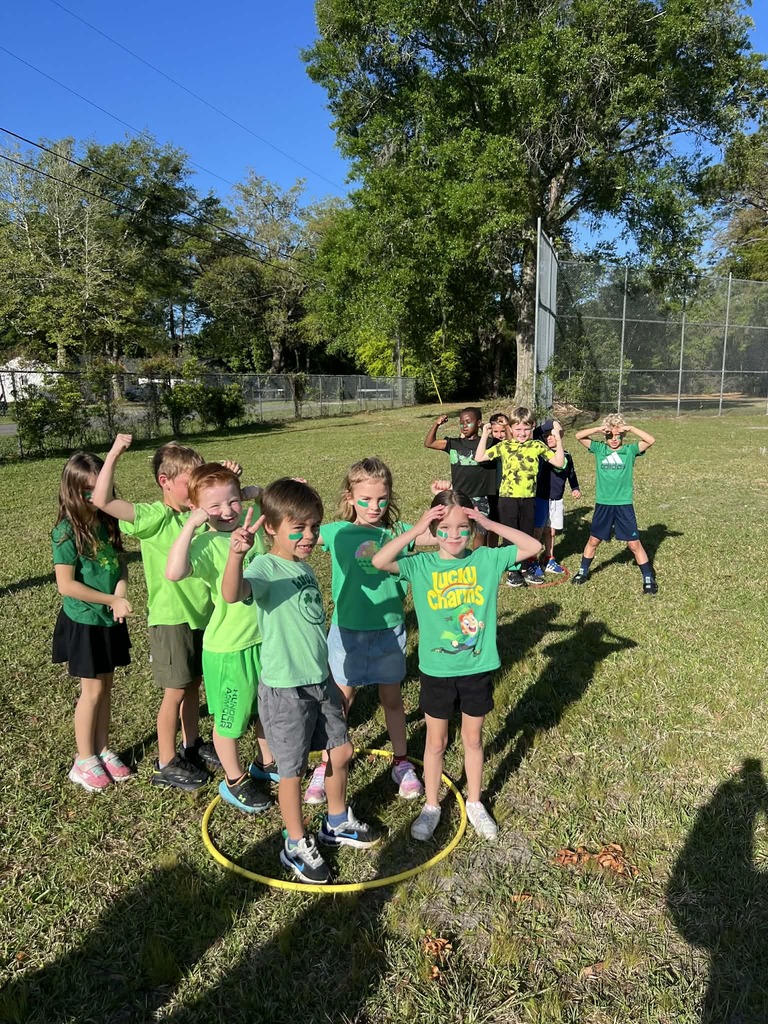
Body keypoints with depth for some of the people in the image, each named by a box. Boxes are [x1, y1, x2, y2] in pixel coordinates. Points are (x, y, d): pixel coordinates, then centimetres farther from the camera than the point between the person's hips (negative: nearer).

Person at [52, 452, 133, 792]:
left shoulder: (107, 522, 0)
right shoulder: (67, 531, -18)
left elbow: (120, 564, 6)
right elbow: (66, 585, -20)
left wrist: (122, 589, -15)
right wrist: (112, 599, -20)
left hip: (110, 620, 6)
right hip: (84, 622, -6)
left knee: (106, 685, 15)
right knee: (93, 689, 5)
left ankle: (103, 749, 30)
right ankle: (84, 759, 22)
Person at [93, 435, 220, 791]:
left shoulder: (199, 514, 2)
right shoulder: (154, 517, -17)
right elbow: (102, 501, -29)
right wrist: (113, 455, -27)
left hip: (202, 614, 6)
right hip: (171, 618, -6)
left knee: (193, 683, 20)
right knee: (175, 692, 6)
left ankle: (192, 745, 39)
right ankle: (166, 764, 23)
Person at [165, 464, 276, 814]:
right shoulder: (205, 544, -23)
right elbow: (174, 572, -43)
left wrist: (258, 493, -1)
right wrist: (190, 525, -39)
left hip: (265, 636, 6)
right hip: (229, 647, -6)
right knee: (230, 718, 15)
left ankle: (265, 764, 50)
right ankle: (234, 781, 38)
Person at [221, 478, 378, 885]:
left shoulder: (304, 567, 5)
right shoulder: (266, 568, -20)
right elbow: (232, 594, -44)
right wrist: (236, 553, -63)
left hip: (321, 679, 8)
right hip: (285, 688, -8)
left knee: (341, 751, 19)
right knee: (293, 768, 9)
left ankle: (337, 823, 43)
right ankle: (297, 844, 32)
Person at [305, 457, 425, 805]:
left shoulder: (398, 531, -5)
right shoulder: (337, 532, -7)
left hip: (389, 630, 1)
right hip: (348, 630, -1)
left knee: (392, 698, 16)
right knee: (341, 701, 13)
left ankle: (401, 762, 36)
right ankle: (326, 765, 32)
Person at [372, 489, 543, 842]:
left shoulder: (487, 559, -8)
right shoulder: (420, 565, -12)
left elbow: (533, 547, -13)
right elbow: (379, 561, -27)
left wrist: (491, 524, -20)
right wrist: (416, 530, -27)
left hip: (478, 669, 1)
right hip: (436, 670, -1)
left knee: (473, 738, 20)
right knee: (436, 742, 16)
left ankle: (475, 802, 41)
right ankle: (431, 806, 37)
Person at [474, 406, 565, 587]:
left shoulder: (537, 446, 1)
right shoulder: (504, 446, -1)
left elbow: (559, 463, 0)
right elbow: (479, 458, -1)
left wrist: (558, 439, -4)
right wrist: (485, 436, -4)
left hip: (529, 498, 1)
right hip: (508, 498, -1)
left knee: (527, 535, 13)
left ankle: (530, 568, 28)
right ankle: (513, 571, 19)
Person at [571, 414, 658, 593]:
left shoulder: (630, 450, -2)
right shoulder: (599, 449, 2)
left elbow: (650, 440, -16)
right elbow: (579, 436, -4)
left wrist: (630, 428, -20)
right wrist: (598, 429, -16)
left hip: (624, 505, -2)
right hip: (603, 504, 2)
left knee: (634, 544, 2)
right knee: (593, 540, 14)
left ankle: (648, 579, 13)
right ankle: (583, 571, 31)